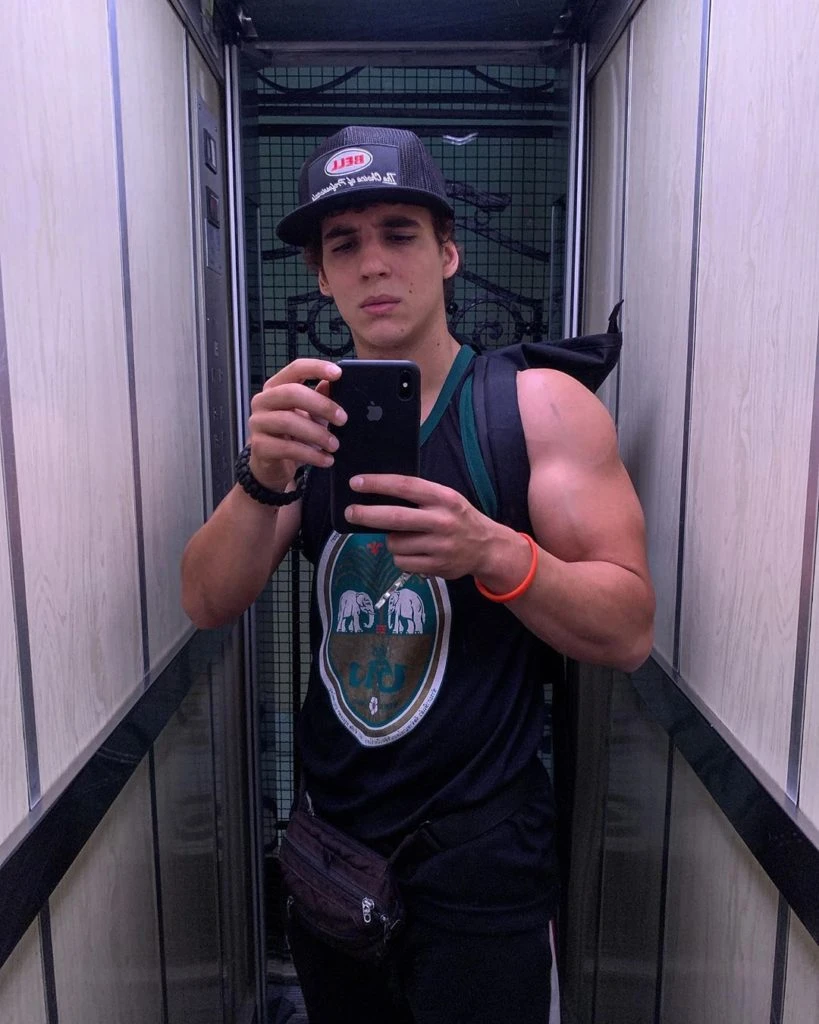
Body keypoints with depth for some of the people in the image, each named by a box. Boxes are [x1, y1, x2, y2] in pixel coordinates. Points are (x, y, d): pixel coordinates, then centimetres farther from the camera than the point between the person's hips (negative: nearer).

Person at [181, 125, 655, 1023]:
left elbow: (629, 631, -13)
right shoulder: (308, 418, 2)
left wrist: (491, 552, -31)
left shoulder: (540, 406, -10)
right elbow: (207, 604, -6)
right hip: (329, 841, 5)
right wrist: (264, 479, -25)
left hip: (479, 862, -4)